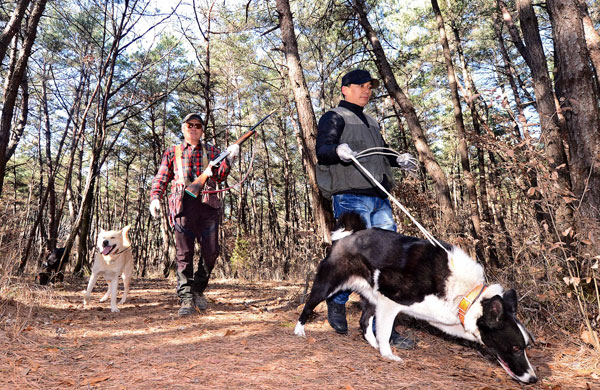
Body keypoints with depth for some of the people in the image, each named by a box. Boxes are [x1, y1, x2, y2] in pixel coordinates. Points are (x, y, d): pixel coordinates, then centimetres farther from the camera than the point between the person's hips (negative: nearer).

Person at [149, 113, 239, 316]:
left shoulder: (211, 151, 19)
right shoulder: (172, 152, 17)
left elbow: (218, 176, 7)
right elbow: (161, 179, 14)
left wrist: (229, 159, -8)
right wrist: (155, 198, -3)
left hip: (208, 204, 1)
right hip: (183, 204, -1)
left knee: (211, 251, -1)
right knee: (184, 253, -4)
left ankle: (199, 288, 21)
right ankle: (186, 299, 1)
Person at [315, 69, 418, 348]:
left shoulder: (370, 122, 28)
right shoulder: (334, 117, 3)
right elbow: (321, 149, -13)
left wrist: (398, 159, 18)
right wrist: (337, 150, -34)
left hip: (379, 199, 8)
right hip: (351, 196, -7)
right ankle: (337, 301, 11)